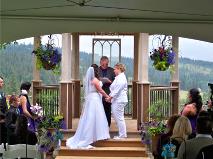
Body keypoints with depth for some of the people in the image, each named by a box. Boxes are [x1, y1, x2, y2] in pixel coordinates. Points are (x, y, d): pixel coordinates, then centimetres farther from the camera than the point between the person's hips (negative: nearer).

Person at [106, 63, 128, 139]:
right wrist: (110, 97, 11)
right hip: (116, 101, 10)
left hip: (119, 101, -10)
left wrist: (110, 97, -13)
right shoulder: (118, 78, 18)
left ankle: (122, 135, 1)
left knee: (119, 118, -5)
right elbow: (114, 89, 20)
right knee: (117, 117, 13)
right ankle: (122, 134, 19)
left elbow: (117, 90, -19)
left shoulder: (121, 78, -14)